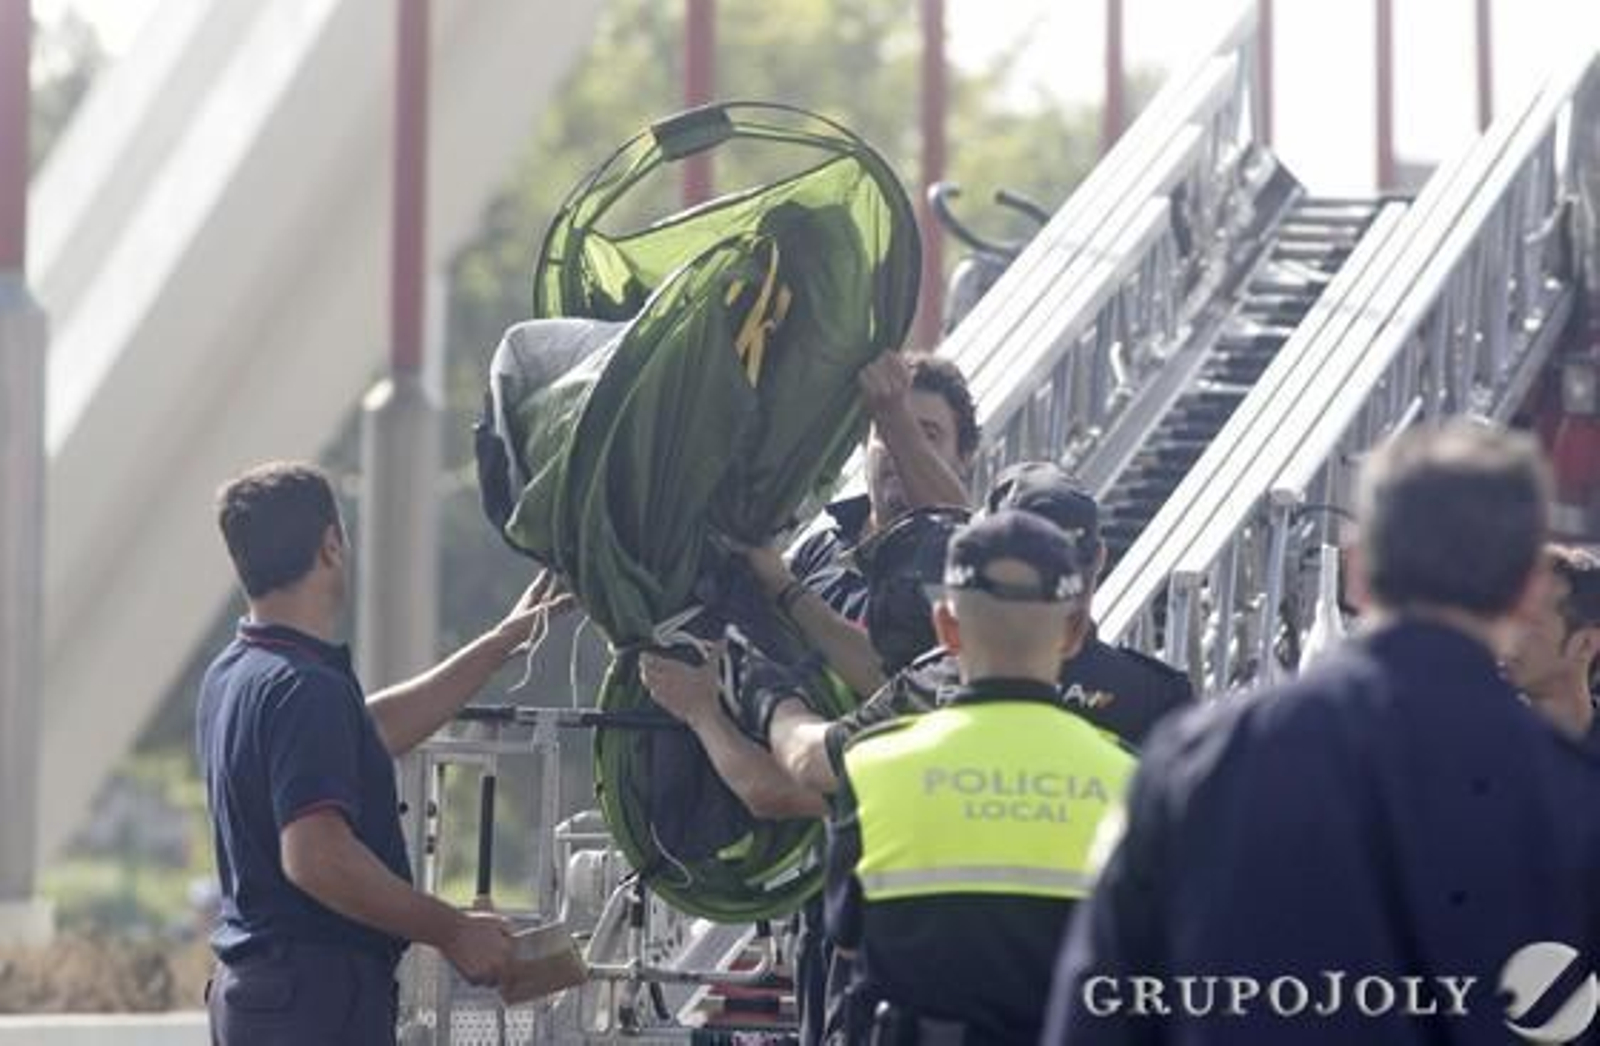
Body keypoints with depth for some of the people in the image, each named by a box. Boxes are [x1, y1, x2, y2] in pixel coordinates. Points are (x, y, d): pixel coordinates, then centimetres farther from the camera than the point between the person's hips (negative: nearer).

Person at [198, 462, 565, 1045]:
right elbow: (316, 855, -29)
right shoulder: (306, 689, -19)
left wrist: (501, 643, 33)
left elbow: (375, 729, 28)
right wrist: (451, 932, -19)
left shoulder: (235, 677, 13)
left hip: (246, 989, 11)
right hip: (318, 997, -11)